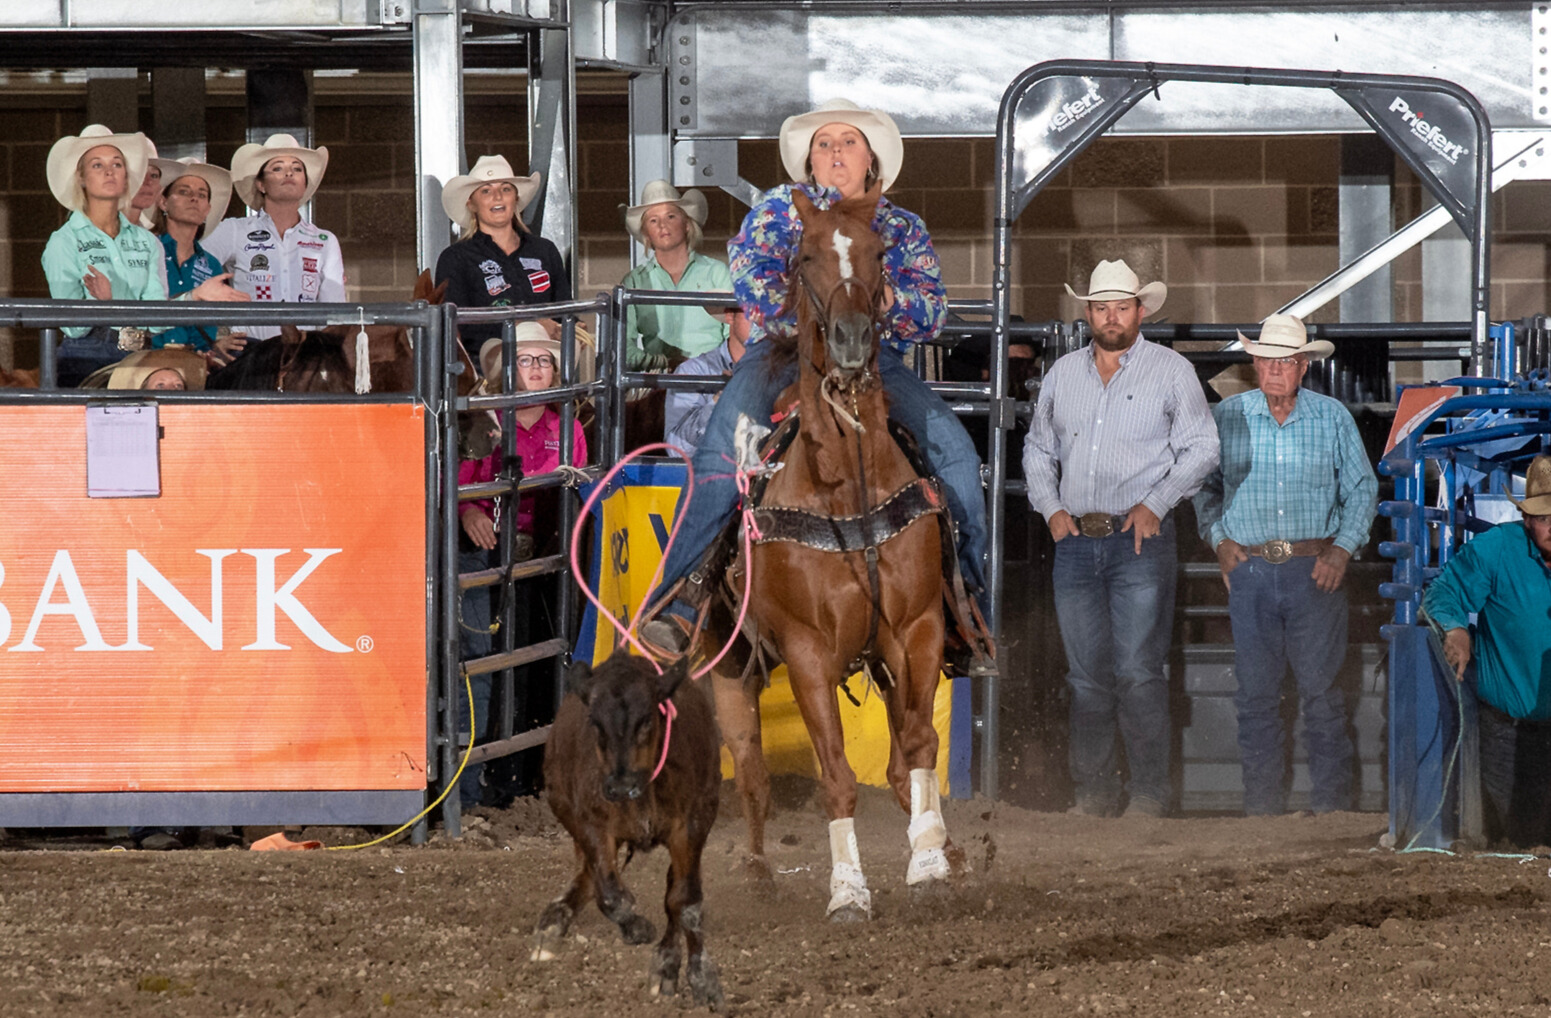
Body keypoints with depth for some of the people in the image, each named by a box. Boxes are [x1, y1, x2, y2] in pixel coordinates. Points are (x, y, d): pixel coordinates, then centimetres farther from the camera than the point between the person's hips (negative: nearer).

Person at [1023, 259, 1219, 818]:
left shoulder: (1171, 370, 2)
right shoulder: (1062, 373, 14)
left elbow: (1201, 449, 0)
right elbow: (1038, 449, 21)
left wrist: (1155, 504, -10)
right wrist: (1050, 507, 5)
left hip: (1140, 541, -4)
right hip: (1076, 541, 4)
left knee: (1138, 672, -9)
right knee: (1087, 676, 6)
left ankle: (1149, 793, -5)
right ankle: (1093, 790, 12)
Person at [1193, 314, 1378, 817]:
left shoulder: (1332, 418, 5)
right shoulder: (1226, 417, 7)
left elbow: (1362, 489, 11)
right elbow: (1204, 486, 19)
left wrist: (1343, 548, -1)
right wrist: (1219, 539, 6)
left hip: (1314, 571, -1)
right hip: (1249, 568, 1)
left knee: (1321, 693, -3)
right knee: (1256, 695, 3)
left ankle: (1332, 807, 1)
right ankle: (1262, 806, 9)